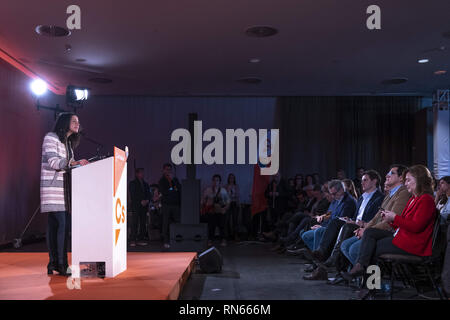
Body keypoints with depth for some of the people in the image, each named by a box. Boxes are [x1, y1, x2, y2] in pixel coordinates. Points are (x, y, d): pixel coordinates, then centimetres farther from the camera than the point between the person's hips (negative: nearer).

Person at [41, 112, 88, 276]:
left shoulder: (68, 143, 22)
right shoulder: (51, 137, -4)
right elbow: (52, 161, -15)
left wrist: (80, 164, 8)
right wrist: (74, 163, -21)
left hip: (64, 188, 8)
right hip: (52, 186, -8)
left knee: (54, 225, 7)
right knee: (63, 224, -14)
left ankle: (53, 263, 9)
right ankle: (61, 263, -12)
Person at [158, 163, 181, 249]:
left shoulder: (175, 179, 16)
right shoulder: (161, 181, 6)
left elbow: (179, 189, 5)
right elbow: (164, 192, -6)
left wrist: (173, 179, -2)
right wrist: (173, 189, -2)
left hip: (176, 204, 2)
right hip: (166, 205, -2)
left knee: (177, 222, -6)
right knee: (166, 224, -3)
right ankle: (166, 242, 3)